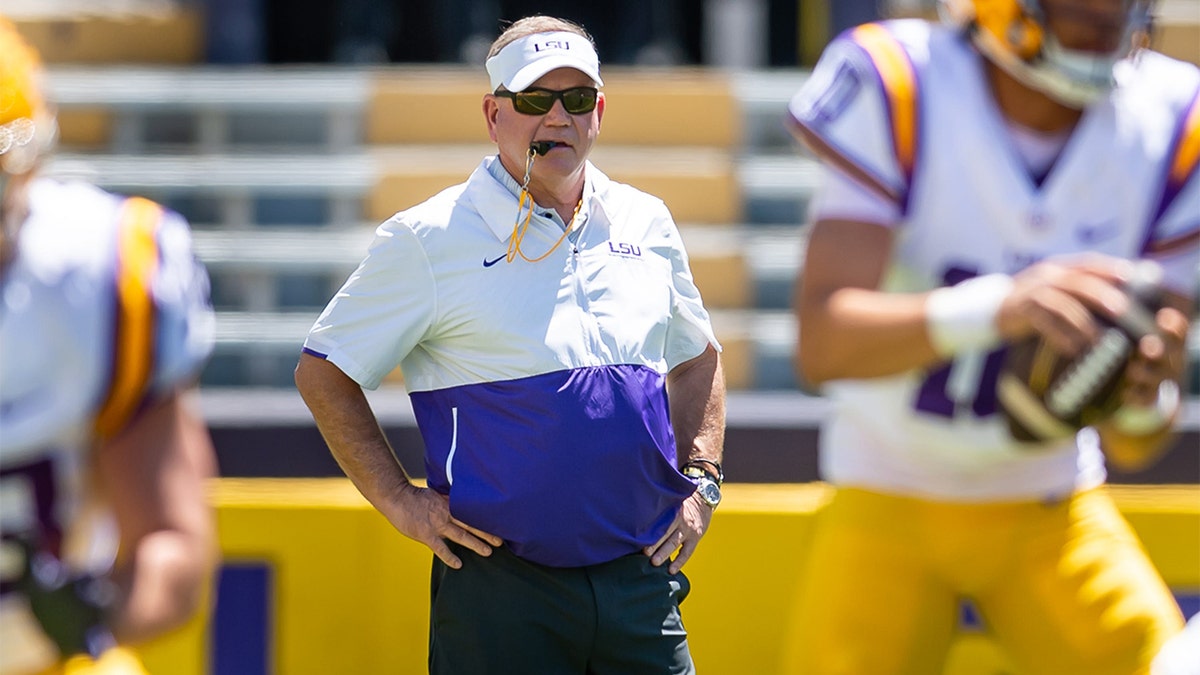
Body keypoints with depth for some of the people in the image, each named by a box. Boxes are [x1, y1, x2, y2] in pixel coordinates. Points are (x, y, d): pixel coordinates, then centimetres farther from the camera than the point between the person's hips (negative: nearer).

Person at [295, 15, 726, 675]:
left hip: (640, 579, 4)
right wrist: (399, 500, -4)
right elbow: (322, 372, 3)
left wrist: (700, 482, 14)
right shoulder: (428, 239, -1)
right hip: (502, 587, -4)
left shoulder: (645, 224, 13)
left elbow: (698, 359, 28)